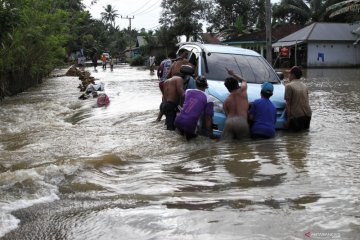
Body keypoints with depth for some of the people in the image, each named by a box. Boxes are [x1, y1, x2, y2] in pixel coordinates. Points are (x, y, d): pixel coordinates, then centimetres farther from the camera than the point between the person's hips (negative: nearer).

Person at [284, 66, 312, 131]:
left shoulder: (289, 86, -9)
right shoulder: (304, 86, 12)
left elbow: (288, 104, -12)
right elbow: (306, 101, 15)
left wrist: (288, 119, -10)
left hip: (296, 116, -6)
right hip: (307, 115, 6)